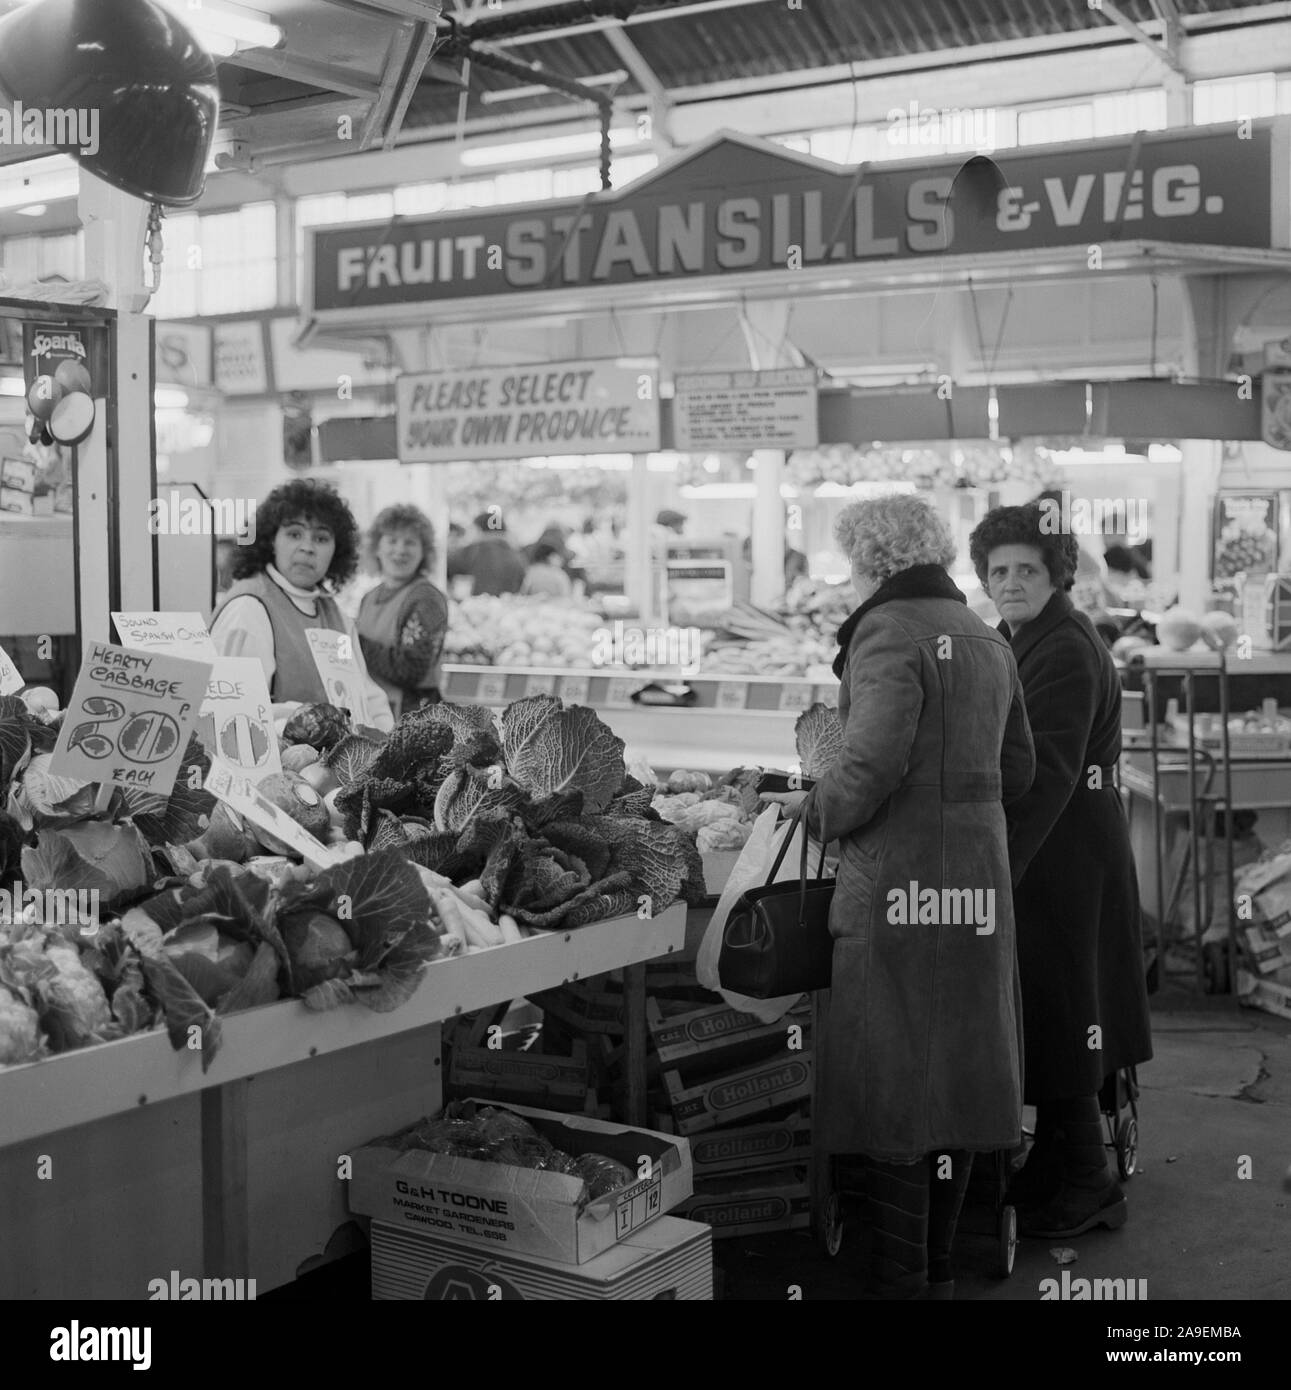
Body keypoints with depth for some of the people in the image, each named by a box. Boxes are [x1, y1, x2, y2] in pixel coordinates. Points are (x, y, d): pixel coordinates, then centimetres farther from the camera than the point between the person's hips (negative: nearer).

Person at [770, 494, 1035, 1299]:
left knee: (891, 1085, 1)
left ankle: (901, 1279, 8)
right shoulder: (988, 640, 13)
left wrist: (820, 809, -4)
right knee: (959, 1073, 15)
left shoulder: (889, 634, -11)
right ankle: (939, 1268, 27)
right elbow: (1018, 770, 16)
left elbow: (875, 760, -20)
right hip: (980, 878, 8)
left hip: (899, 883, -8)